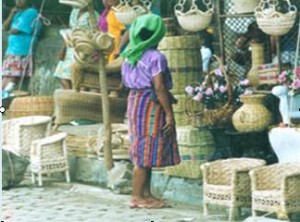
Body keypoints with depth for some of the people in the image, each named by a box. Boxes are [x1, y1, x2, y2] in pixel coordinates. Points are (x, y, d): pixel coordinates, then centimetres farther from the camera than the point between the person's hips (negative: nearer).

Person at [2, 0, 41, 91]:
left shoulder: (31, 12, -6)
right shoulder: (17, 13, 21)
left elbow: (17, 30, -12)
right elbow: (5, 27, 13)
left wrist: (9, 32, 10)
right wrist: (12, 14, 1)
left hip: (21, 51, -9)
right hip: (11, 49, 9)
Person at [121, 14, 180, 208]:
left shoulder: (131, 55, 11)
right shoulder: (155, 57, -14)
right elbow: (159, 87, -19)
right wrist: (169, 114, -17)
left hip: (135, 101, 9)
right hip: (151, 104, -9)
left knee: (144, 152, 13)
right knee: (146, 153, -5)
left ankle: (146, 194, 17)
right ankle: (137, 197, -2)